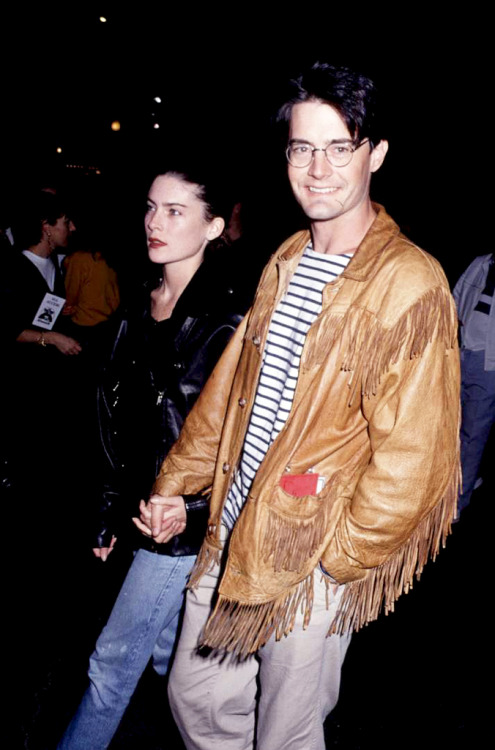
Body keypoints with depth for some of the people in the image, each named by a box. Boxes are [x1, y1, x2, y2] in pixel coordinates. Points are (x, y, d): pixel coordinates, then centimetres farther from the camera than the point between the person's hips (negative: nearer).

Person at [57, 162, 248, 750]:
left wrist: (185, 506, -16)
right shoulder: (142, 308, 6)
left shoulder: (227, 320, -17)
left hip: (185, 520, -7)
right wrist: (111, 512, 12)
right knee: (163, 652, 21)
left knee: (113, 661, 6)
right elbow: (118, 423, 9)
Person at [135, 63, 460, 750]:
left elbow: (410, 456, -18)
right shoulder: (284, 264, 7)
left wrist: (339, 560, -12)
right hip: (230, 538, 7)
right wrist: (176, 483, 10)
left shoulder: (410, 283, -17)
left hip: (314, 566, -6)